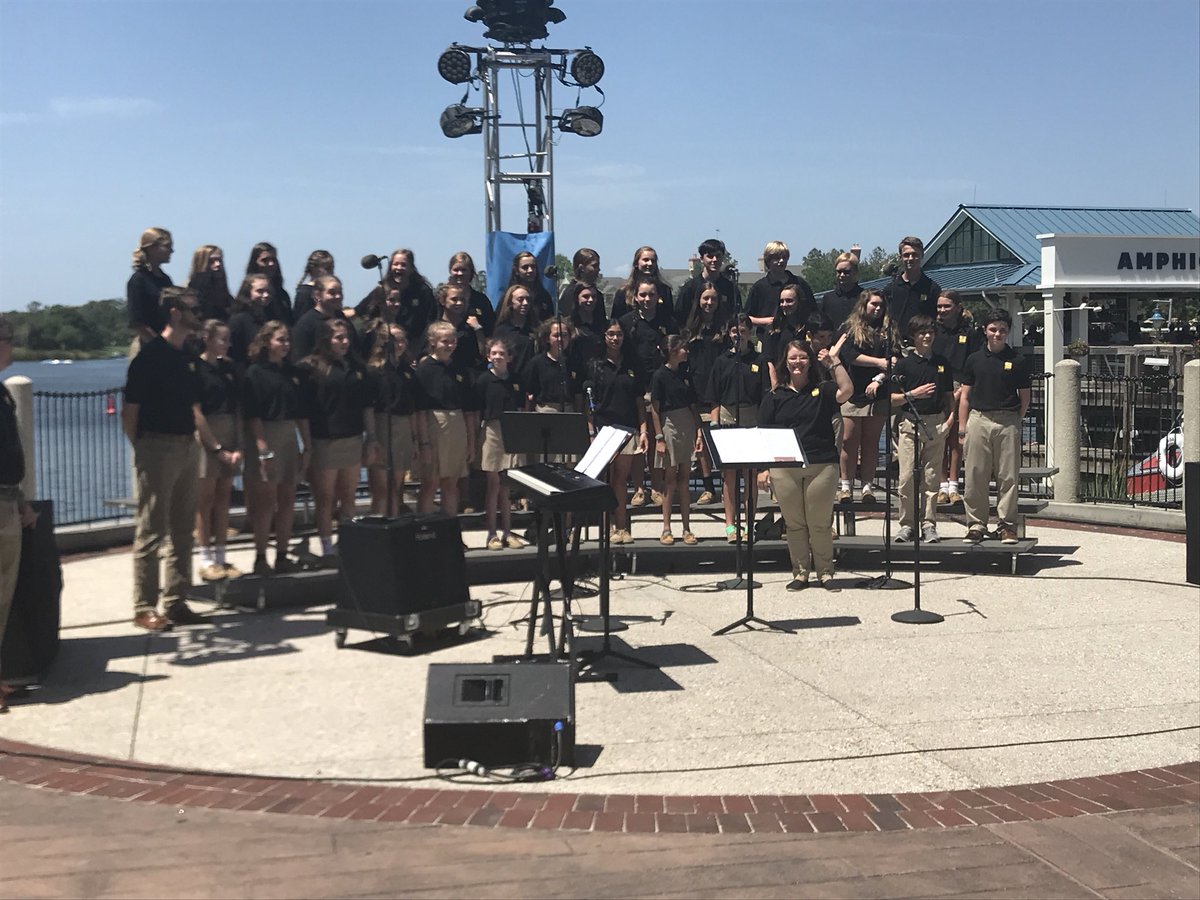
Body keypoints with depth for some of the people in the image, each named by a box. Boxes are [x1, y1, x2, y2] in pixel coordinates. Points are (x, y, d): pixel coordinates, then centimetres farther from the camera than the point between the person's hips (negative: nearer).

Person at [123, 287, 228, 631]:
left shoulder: (185, 357, 14)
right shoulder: (150, 355, -9)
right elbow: (129, 412, -9)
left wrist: (217, 449, 15)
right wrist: (144, 451, -6)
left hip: (187, 449, 8)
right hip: (158, 448, -8)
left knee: (182, 531, 10)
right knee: (151, 531, -4)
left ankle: (176, 602, 18)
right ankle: (145, 608, 2)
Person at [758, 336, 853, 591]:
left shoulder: (821, 390, 7)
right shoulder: (774, 397, 9)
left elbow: (846, 391, -14)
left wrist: (835, 361, -13)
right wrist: (765, 468, 0)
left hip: (821, 465, -1)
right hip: (784, 469, 1)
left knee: (820, 523, 3)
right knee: (794, 523, 7)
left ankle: (825, 572, 14)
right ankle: (800, 572, 17)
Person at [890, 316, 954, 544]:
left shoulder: (942, 362, 13)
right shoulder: (904, 363, 3)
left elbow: (949, 395, 20)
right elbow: (893, 400, 2)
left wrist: (951, 415, 4)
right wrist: (914, 394, -12)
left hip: (937, 423, 2)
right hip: (910, 423, -2)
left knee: (931, 477, 4)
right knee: (907, 476, -6)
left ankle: (929, 525, 9)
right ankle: (907, 524, 5)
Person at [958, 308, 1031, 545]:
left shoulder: (1018, 361, 5)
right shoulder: (975, 359, 9)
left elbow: (1025, 397, 10)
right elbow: (965, 396, 9)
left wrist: (1015, 421, 2)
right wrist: (962, 428, 4)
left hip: (1008, 422, -1)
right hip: (978, 420, 1)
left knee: (1008, 477, 1)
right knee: (975, 477, 1)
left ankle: (1007, 526, 9)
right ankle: (976, 525, 10)